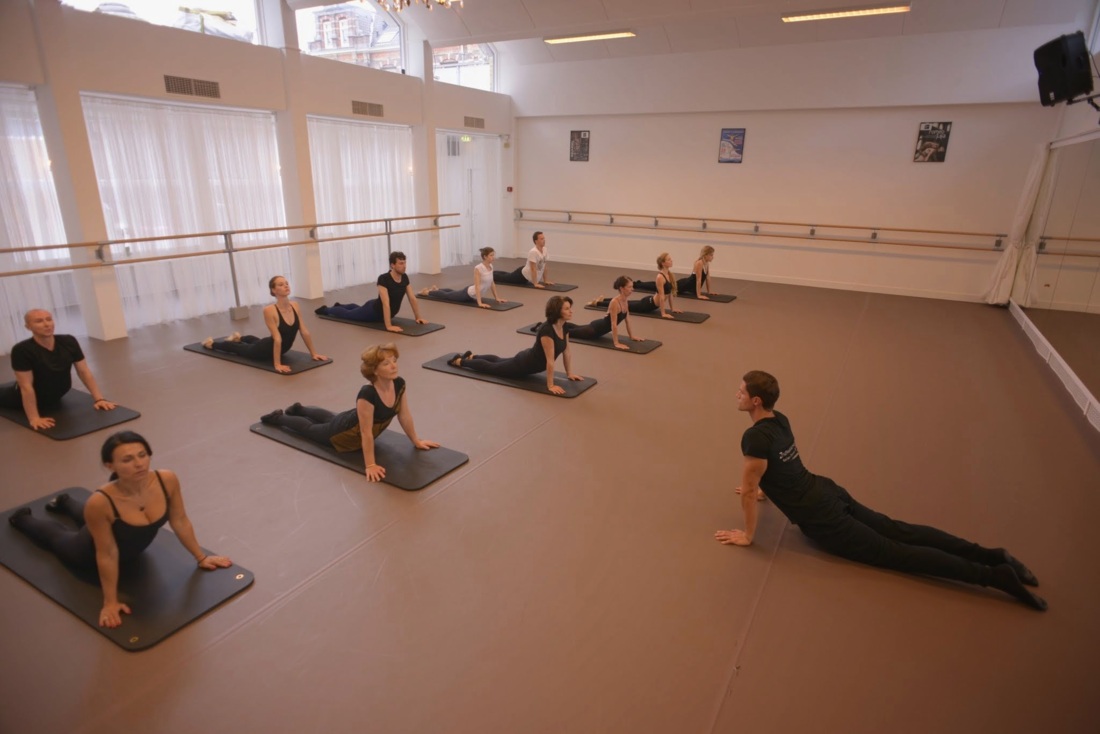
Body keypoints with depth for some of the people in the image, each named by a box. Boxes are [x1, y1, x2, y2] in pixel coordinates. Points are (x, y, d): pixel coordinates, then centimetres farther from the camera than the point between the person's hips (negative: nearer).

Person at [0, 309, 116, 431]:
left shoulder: (69, 342, -21)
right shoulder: (22, 350, -32)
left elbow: (84, 372, -17)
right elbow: (26, 386, -31)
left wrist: (99, 398, -23)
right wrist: (34, 418, -33)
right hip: (27, 399, -3)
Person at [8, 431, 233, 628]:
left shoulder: (168, 480, -36)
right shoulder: (100, 502, -44)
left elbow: (180, 521, -18)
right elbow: (107, 555, -30)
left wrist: (201, 557, -9)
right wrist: (110, 602, -20)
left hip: (134, 547, 4)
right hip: (89, 552, -3)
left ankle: (65, 503, 65)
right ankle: (22, 518, 60)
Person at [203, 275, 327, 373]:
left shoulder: (295, 306, -17)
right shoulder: (269, 310, -34)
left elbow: (305, 332, -11)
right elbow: (277, 339, -38)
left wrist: (313, 353, -8)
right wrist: (277, 364, -36)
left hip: (281, 349, 5)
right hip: (264, 350, -5)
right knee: (238, 348, 26)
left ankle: (238, 337, 69)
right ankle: (211, 343, 55)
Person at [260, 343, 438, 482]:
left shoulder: (399, 384, -24)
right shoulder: (367, 394, -44)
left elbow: (404, 416, -10)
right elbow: (366, 433, -37)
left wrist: (416, 441, -3)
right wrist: (370, 465, -32)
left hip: (364, 430, 6)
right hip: (345, 433, -6)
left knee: (330, 418, 37)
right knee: (310, 428, 24)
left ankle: (299, 409, 62)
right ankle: (279, 417, 50)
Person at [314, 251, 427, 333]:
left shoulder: (405, 278, -16)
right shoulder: (383, 279, -38)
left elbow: (412, 298, -9)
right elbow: (386, 304, -45)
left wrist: (418, 317, -12)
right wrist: (388, 326, -49)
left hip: (385, 313, 7)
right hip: (373, 311, -7)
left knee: (356, 310, 37)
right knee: (348, 314, 20)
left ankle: (339, 306, 64)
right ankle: (326, 309, 48)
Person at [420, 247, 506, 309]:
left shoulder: (491, 267, -5)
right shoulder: (478, 268, -30)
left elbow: (492, 283, 5)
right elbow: (477, 286, -34)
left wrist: (496, 297, 3)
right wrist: (480, 303, -39)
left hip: (473, 296, 8)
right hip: (469, 294, -8)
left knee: (453, 292, 33)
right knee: (446, 295, 15)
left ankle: (436, 289, 58)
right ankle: (427, 292, 37)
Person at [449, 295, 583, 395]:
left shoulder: (563, 326, -11)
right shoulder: (547, 330, -37)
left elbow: (566, 352, 1)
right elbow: (550, 360, -34)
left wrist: (569, 373, 4)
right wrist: (550, 385, -29)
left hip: (531, 360, 8)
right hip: (524, 364, -8)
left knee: (499, 361, 32)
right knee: (491, 367, 15)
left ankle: (471, 356, 52)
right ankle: (459, 361, 33)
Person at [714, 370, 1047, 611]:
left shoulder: (756, 438, -25)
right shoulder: (779, 419, 5)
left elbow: (748, 491, -21)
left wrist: (748, 535, -10)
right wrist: (761, 489, 36)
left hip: (821, 518, -9)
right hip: (828, 492, 9)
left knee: (892, 552, -5)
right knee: (897, 531, 11)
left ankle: (992, 575, -6)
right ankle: (989, 554, 7)